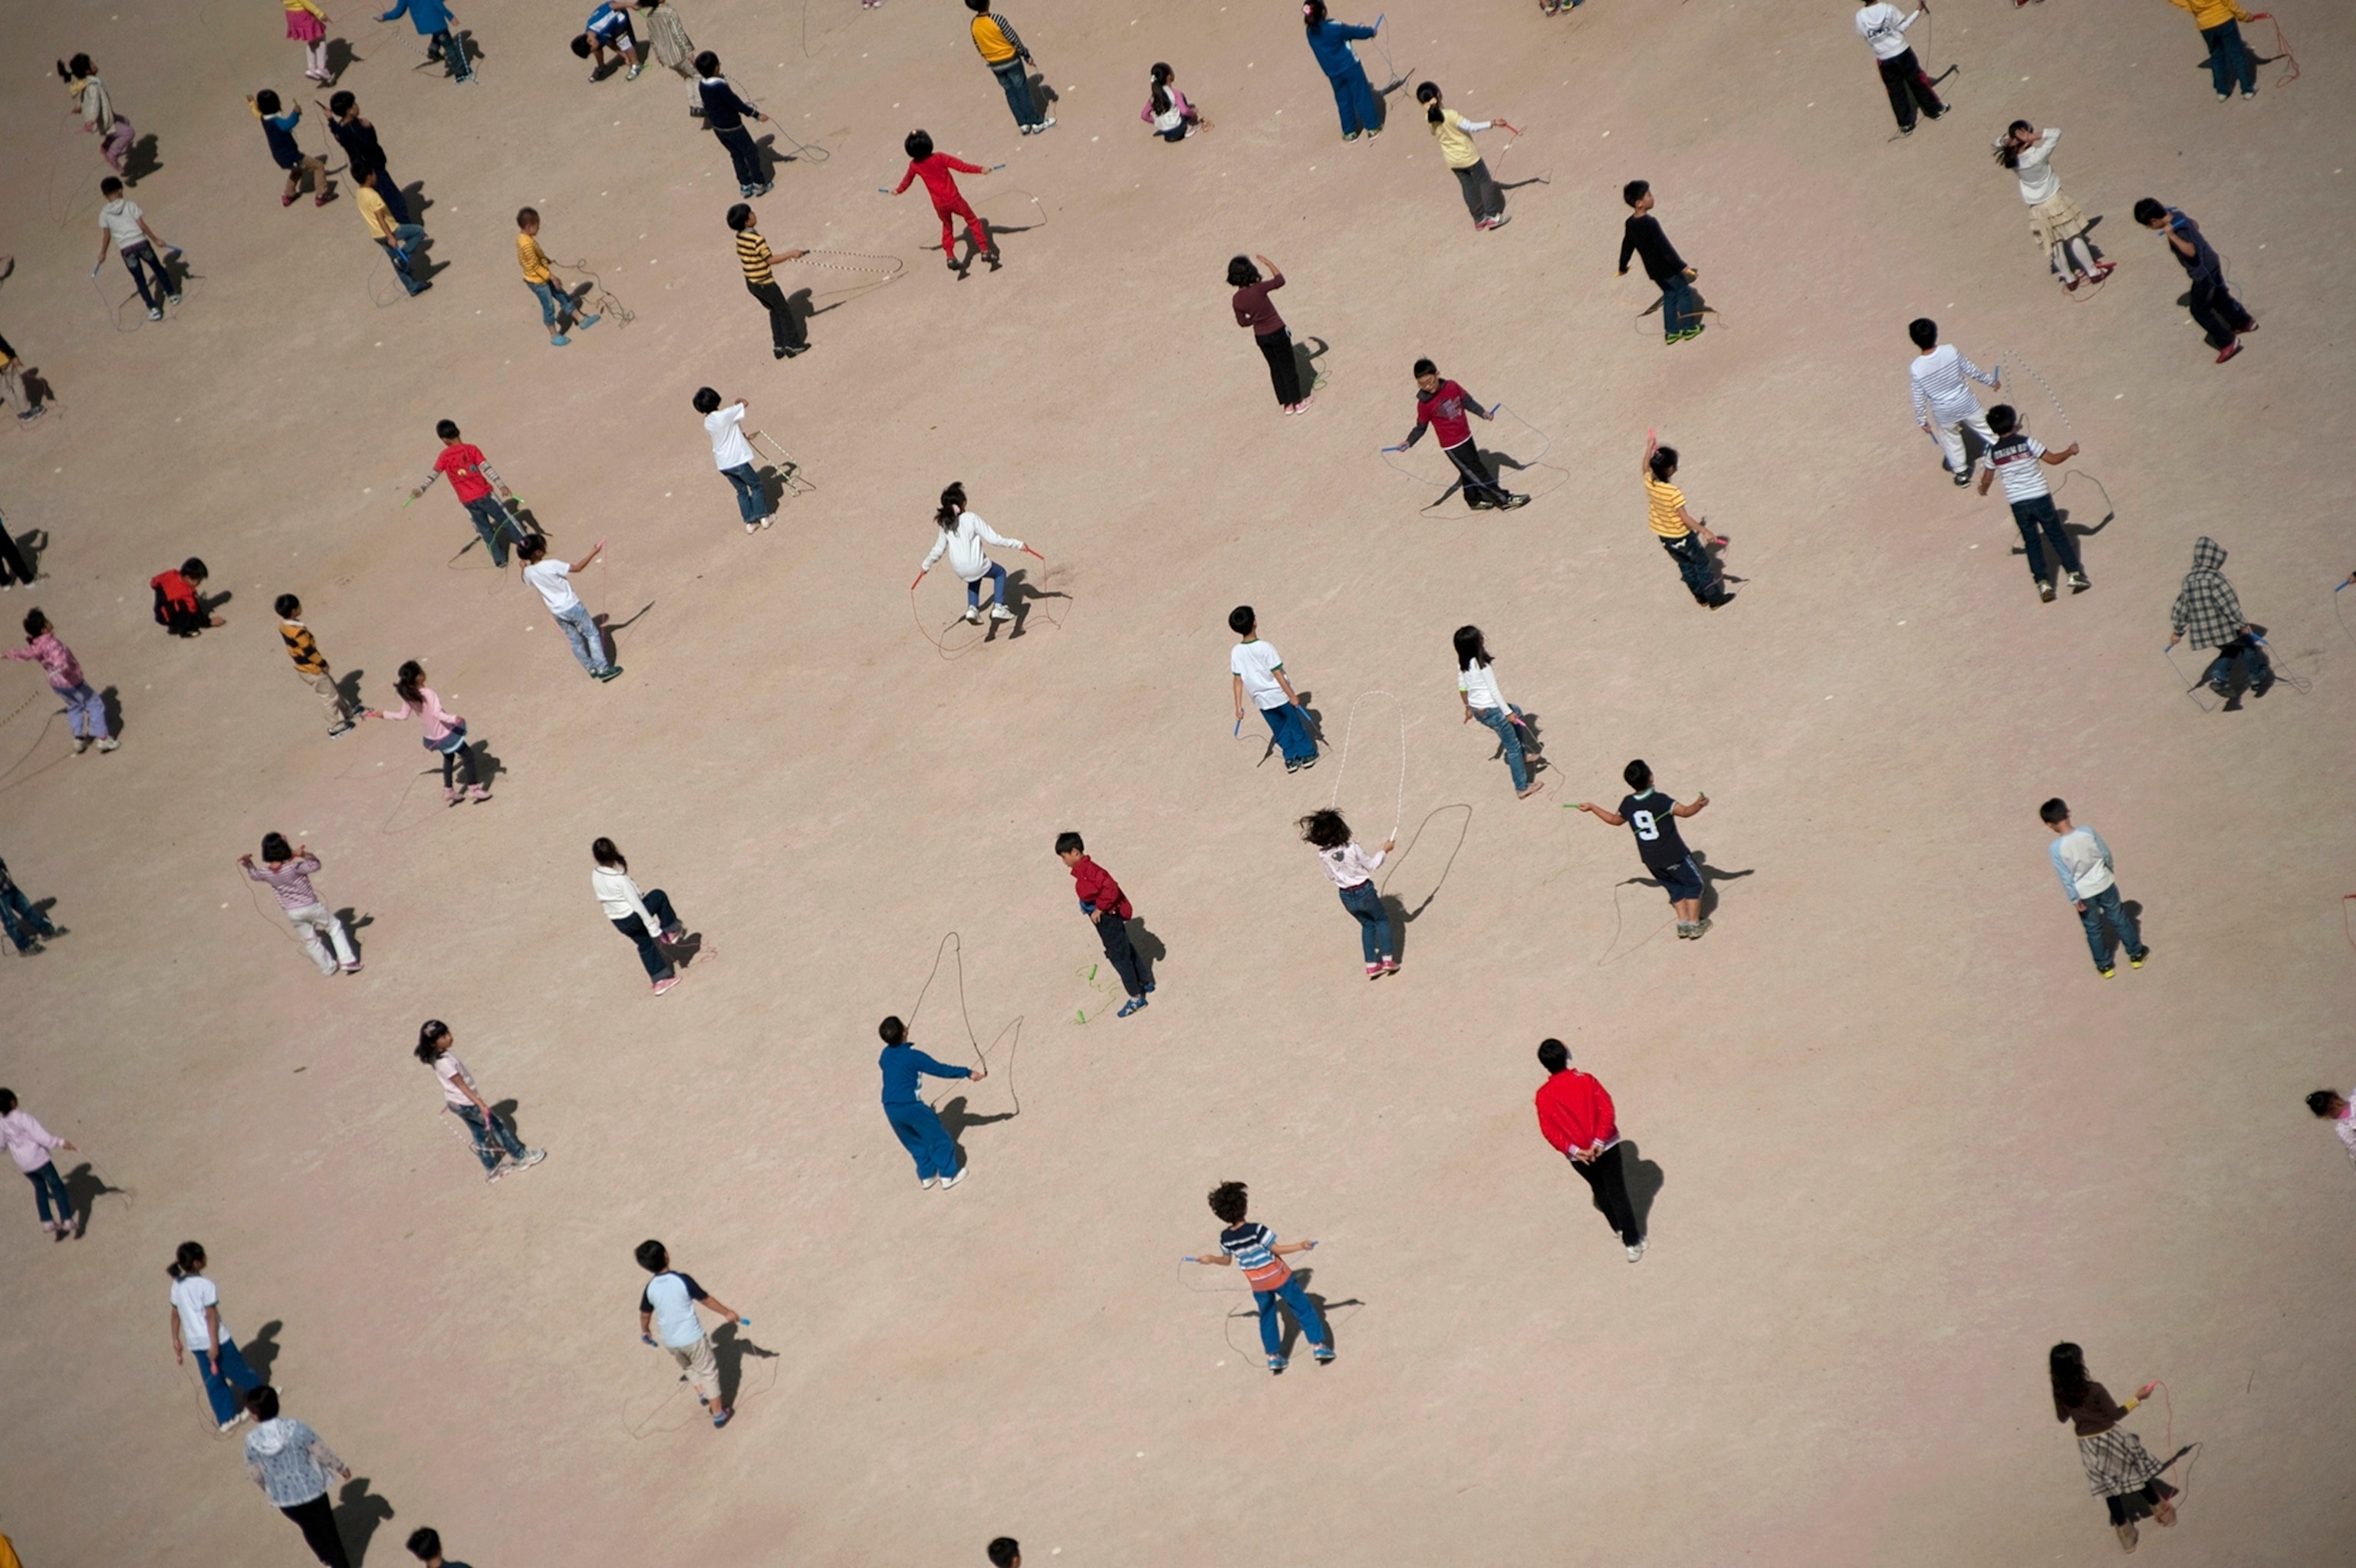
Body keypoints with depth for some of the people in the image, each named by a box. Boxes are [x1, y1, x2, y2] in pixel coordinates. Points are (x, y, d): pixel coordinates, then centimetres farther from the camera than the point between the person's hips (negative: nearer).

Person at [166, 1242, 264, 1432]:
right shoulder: (205, 1285, -21)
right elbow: (211, 1316, -21)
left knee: (213, 1380, 14)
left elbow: (175, 1314, 7)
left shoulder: (177, 1285, 0)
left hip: (195, 1342, 6)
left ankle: (227, 1418, 19)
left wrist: (176, 1340, 15)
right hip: (216, 1339, -6)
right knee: (237, 1370, 15)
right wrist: (214, 1344, -19)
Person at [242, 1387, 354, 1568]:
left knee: (309, 1528, 30)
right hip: (311, 1490, -2)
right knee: (326, 1529, 21)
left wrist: (268, 1493, 14)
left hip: (283, 1499, 2)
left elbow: (256, 1474, -7)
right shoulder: (296, 1428, -25)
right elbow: (323, 1453, -12)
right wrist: (341, 1468, 7)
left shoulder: (252, 1441, -22)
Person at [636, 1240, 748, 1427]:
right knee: (708, 1372, 13)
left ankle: (701, 1392, 28)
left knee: (688, 1367, 34)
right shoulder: (683, 1280, -20)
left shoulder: (650, 1289, -8)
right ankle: (718, 1414, 20)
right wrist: (728, 1313, 5)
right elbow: (707, 1300, -9)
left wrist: (645, 1332, 30)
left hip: (670, 1341, 4)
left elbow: (645, 1314, 8)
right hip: (692, 1337, -3)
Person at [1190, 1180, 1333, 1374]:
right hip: (1278, 1277, -4)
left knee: (1267, 1317, 22)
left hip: (1258, 1284, 4)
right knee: (1303, 1309, 10)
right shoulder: (1256, 1230, -26)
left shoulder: (1226, 1238, -9)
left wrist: (1210, 1259, 26)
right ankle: (1319, 1346, 12)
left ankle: (1274, 1357, 22)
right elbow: (1277, 1249, -21)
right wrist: (1301, 1246, -23)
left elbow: (1226, 1261, 8)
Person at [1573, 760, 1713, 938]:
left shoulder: (1628, 804, -4)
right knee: (1693, 884, 13)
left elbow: (1615, 820, 16)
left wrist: (1592, 808, 29)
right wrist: (1698, 804, -49)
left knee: (1675, 888, 23)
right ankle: (1694, 924, 11)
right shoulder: (1659, 801, -21)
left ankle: (1683, 923, 15)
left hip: (1651, 860, 5)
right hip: (1674, 856, -5)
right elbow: (1685, 811, -32)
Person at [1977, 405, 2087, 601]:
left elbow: (1987, 477, 14)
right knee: (2058, 536, 11)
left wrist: (1983, 489, 36)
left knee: (2032, 542, 12)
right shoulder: (2027, 442, -10)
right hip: (2040, 497, -2)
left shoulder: (1993, 452, 0)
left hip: (2018, 504, 2)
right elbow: (2053, 460, -9)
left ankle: (2043, 582, 5)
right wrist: (2070, 451, 9)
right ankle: (2075, 574, 10)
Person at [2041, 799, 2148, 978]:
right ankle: (2136, 954, 40)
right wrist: (2108, 871, 15)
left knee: (2094, 929, 20)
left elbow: (2066, 877, -18)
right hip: (2104, 883, 2)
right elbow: (2106, 854, -6)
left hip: (2083, 893, -2)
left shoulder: (2055, 848, -27)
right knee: (2119, 919, 23)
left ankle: (2104, 966, 37)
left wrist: (2075, 899, -5)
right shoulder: (2088, 832, -20)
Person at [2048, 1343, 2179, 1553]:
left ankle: (2125, 1534, 26)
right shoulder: (2095, 1390, -27)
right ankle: (2162, 1512, 38)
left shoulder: (2060, 1392, -12)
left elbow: (2062, 1418, 4)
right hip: (2109, 1439, -4)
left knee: (2109, 1488, 18)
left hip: (2087, 1445, 4)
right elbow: (2116, 1414, -16)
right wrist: (2137, 1399, -6)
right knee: (2137, 1474, 20)